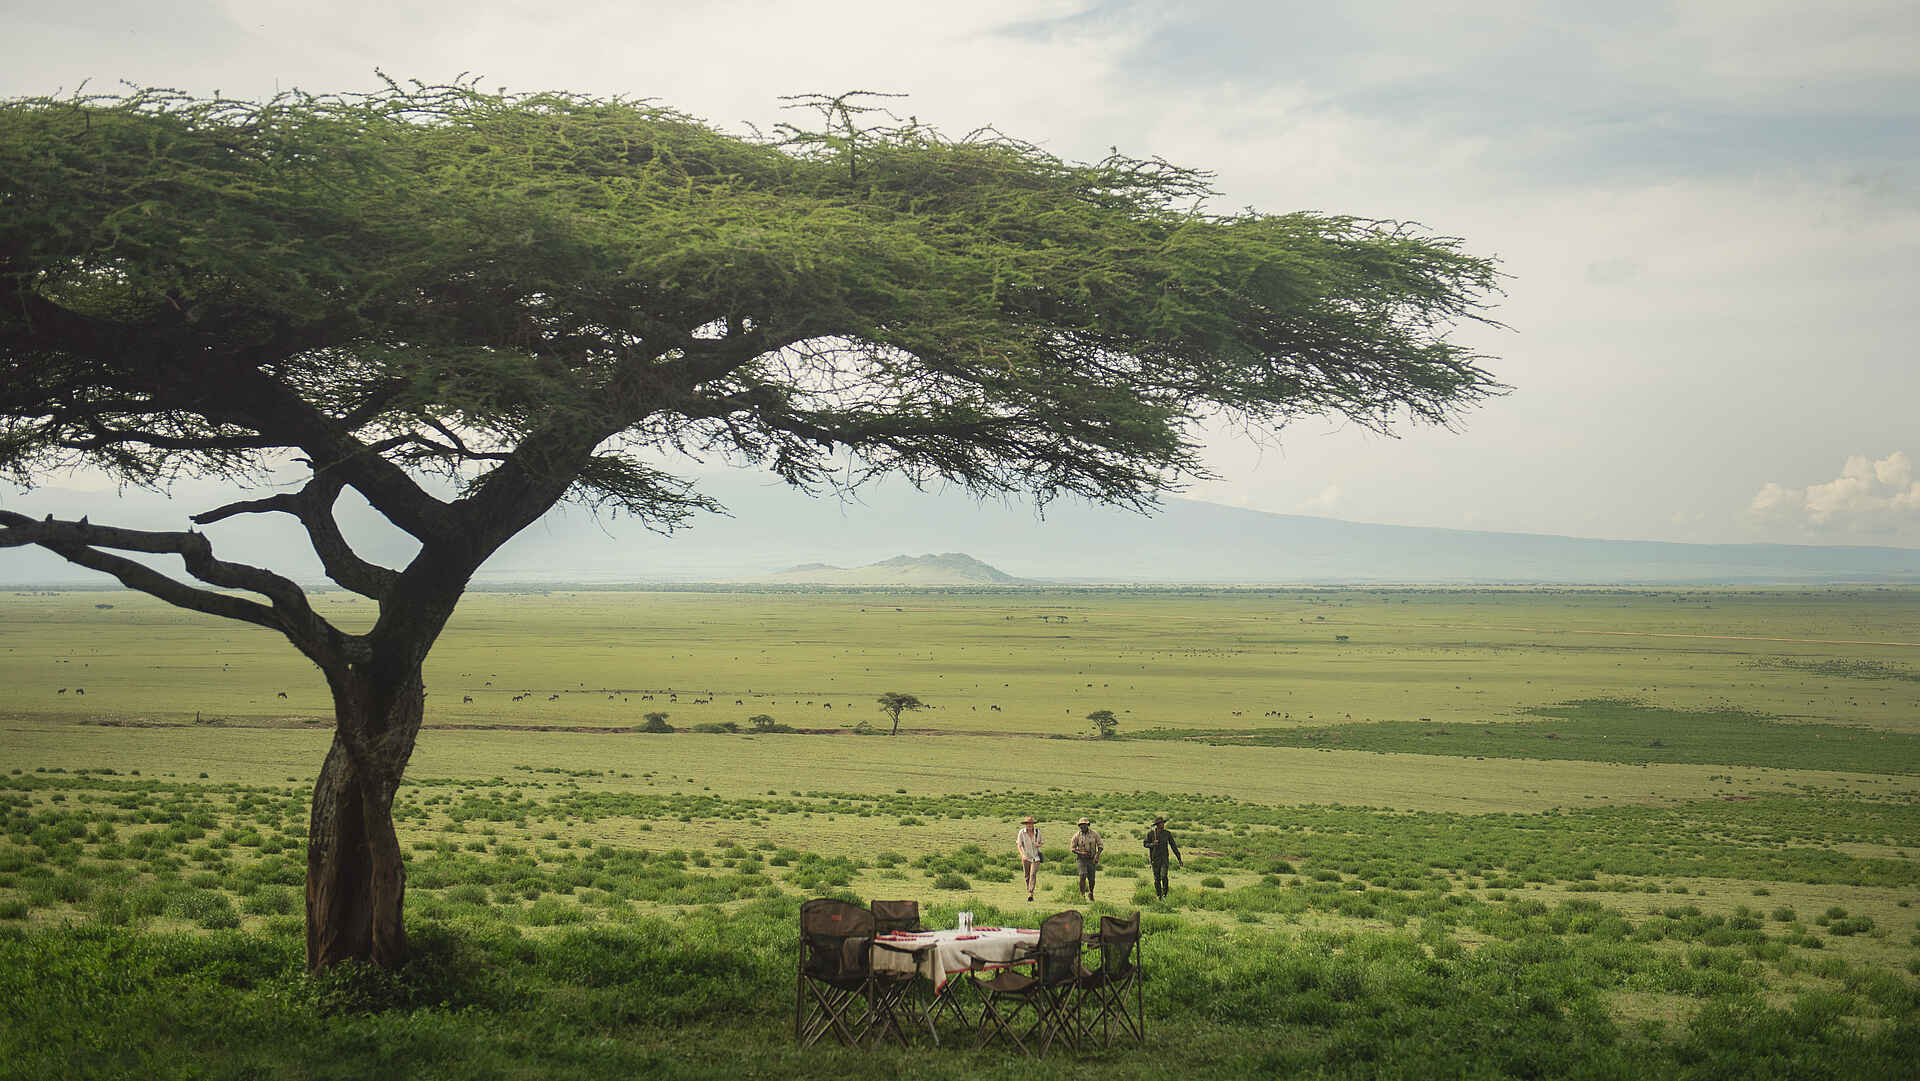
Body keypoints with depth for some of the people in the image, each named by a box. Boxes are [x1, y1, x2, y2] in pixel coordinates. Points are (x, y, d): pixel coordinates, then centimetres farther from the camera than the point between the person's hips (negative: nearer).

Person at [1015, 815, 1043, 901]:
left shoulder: (1037, 832, -2)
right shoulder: (1022, 832, -8)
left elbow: (1040, 843, 14)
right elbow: (1019, 845, -9)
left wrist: (1038, 845, -11)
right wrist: (1022, 855, -25)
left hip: (1035, 857, -1)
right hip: (1026, 857, 1)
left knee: (1033, 874, -16)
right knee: (1027, 876, 7)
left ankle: (1031, 893, -24)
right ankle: (1028, 891, 24)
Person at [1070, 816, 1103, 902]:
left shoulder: (1094, 834, -3)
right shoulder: (1077, 836, -4)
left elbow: (1100, 846, 0)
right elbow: (1073, 849, 0)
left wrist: (1097, 854, -18)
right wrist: (1081, 853, -18)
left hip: (1092, 859, 1)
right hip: (1082, 859, -1)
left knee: (1091, 879, 8)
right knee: (1083, 876, -20)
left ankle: (1091, 893, 35)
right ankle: (1082, 895, -14)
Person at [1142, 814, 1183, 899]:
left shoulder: (1167, 833, -2)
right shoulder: (1150, 833, -4)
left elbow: (1174, 846, 2)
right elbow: (1145, 844, 3)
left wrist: (1180, 859, 2)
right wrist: (1152, 844, -20)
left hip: (1164, 858, 0)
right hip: (1155, 859, 0)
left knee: (1164, 876, -15)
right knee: (1157, 878, 3)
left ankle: (1165, 894, 2)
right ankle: (1158, 895, 18)